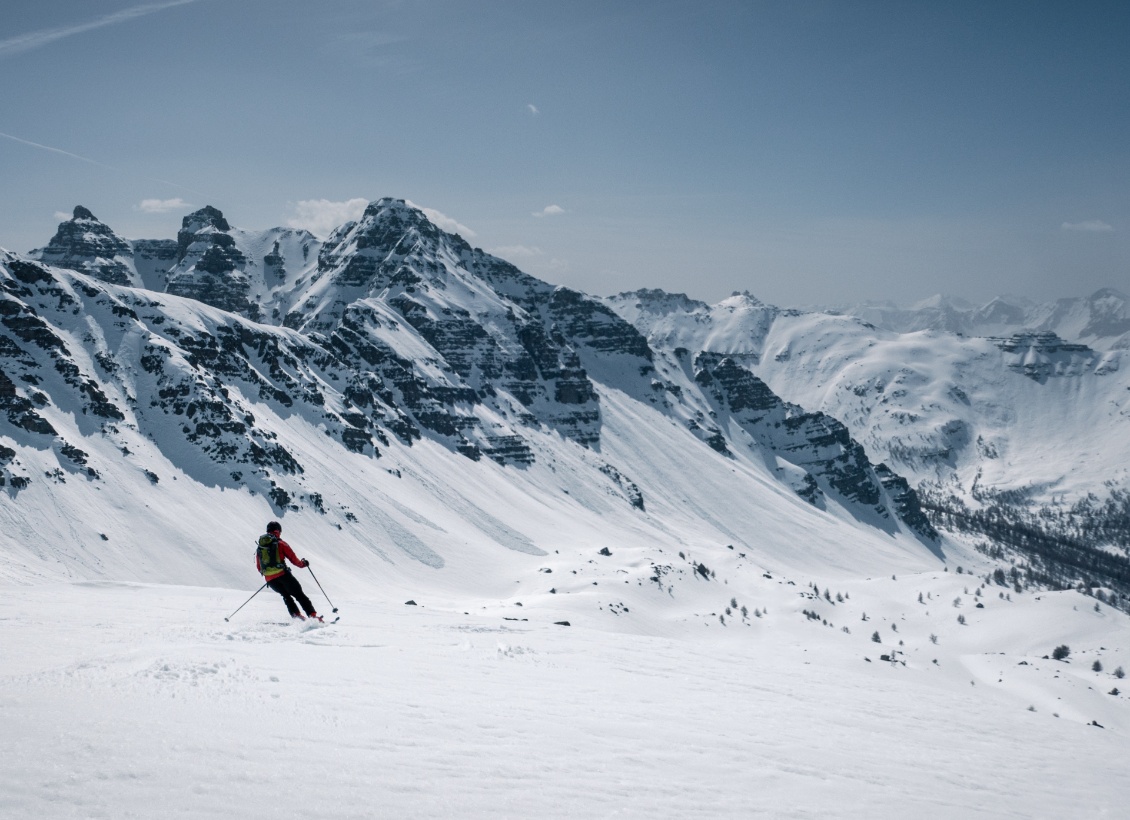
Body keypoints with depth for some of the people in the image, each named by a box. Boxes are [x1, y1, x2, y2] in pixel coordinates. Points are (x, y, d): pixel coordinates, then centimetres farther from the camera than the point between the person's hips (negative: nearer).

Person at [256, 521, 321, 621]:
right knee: (299, 595, 4)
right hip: (282, 575, -4)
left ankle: (296, 615, 7)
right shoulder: (280, 544, -2)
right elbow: (293, 559, -1)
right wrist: (303, 563, 18)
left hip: (269, 579, 4)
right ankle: (312, 615, -6)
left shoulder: (259, 547, 12)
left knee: (286, 595, 24)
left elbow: (259, 567, 17)